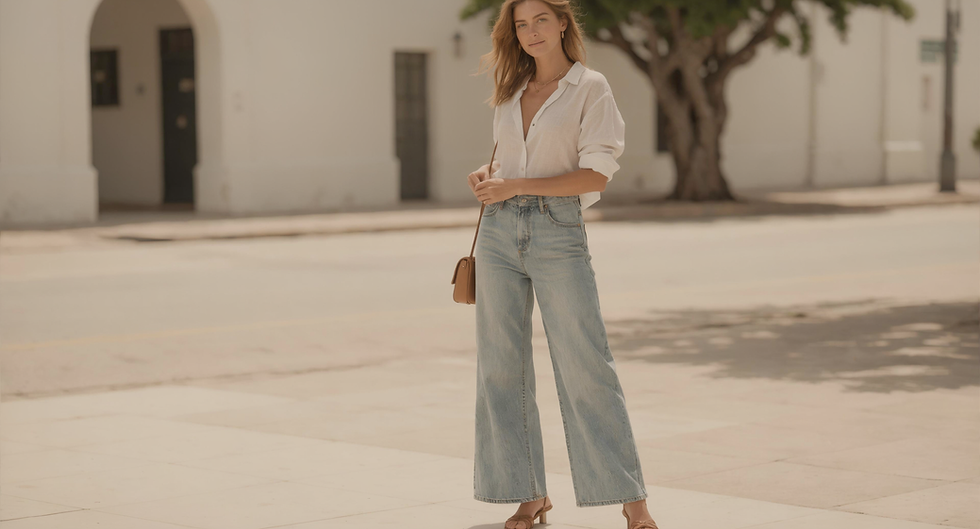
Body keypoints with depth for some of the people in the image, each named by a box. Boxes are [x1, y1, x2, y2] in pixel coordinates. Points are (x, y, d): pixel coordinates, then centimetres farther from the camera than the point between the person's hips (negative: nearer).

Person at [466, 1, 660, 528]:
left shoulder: (590, 88, -2)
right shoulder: (511, 92, 14)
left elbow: (595, 175, -10)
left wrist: (515, 186, -12)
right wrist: (489, 174, 5)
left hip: (558, 233, -5)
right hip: (499, 232, 6)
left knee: (585, 364, -8)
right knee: (501, 364, 4)